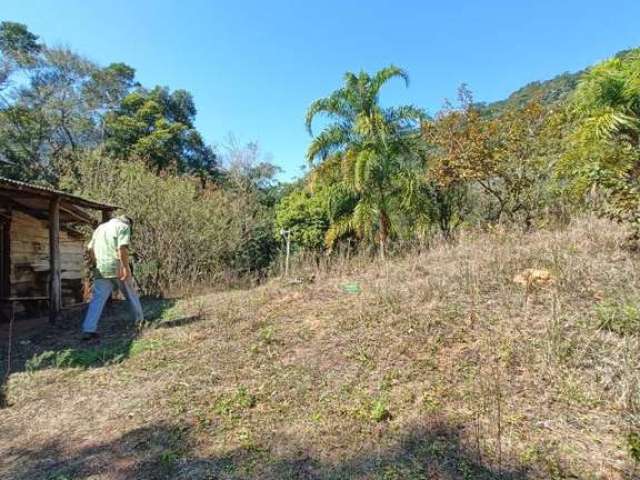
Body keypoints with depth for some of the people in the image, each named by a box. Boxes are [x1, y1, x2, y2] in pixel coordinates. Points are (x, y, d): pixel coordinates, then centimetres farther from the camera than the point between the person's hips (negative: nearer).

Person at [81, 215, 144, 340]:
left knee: (97, 299, 2)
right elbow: (122, 248, -17)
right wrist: (126, 267, -19)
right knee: (131, 295, 12)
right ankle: (140, 321, 25)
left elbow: (90, 248, 17)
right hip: (118, 268, -5)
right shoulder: (123, 227, -2)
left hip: (101, 269, 5)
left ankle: (88, 330, -6)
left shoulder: (100, 227, 21)